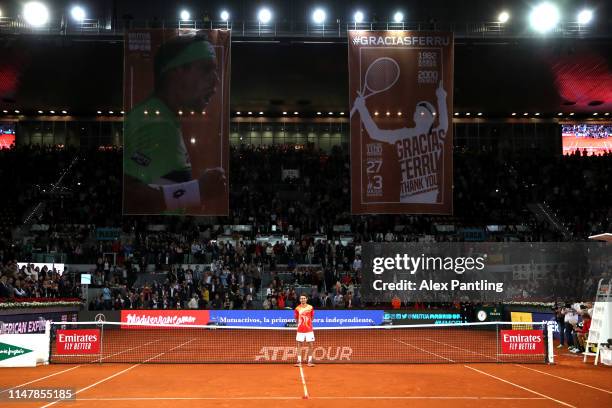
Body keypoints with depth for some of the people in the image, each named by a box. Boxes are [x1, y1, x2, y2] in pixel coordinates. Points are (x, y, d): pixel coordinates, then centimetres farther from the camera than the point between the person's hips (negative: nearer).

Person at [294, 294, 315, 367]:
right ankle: (299, 362, 5)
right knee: (299, 345, 1)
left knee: (310, 345, 1)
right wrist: (299, 323, 2)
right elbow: (296, 319, 10)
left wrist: (308, 322, 7)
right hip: (300, 330, -1)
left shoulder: (310, 307, 1)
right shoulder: (297, 308, -1)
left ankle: (310, 362, 10)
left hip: (309, 330, 1)